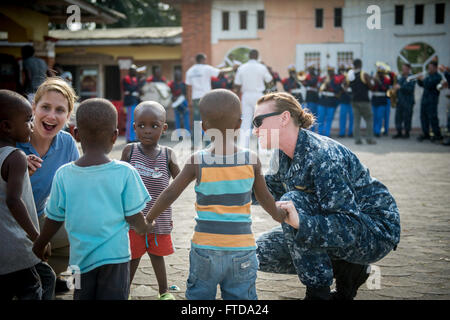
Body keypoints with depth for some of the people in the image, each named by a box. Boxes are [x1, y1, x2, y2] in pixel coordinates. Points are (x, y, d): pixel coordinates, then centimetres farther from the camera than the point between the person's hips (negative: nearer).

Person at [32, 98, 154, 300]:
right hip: (115, 256, -2)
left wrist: (38, 248, 22)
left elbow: (54, 220, 4)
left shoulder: (63, 175, -6)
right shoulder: (125, 173, -12)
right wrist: (147, 227, 16)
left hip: (81, 259, 2)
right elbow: (134, 219, -7)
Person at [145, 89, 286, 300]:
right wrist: (279, 216, 27)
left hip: (205, 249, 0)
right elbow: (265, 198, 7)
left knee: (198, 296, 12)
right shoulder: (251, 160, -5)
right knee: (241, 298, 8)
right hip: (242, 250, 1)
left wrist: (147, 220, 11)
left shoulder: (197, 161, -7)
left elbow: (170, 194, -3)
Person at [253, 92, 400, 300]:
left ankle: (318, 291, -17)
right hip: (340, 226, 9)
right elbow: (270, 190, 17)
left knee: (292, 201, -28)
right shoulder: (283, 154, -1)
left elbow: (349, 225, -33)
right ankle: (346, 270, 9)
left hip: (376, 233, -9)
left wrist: (301, 222, -48)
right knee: (263, 252, 1)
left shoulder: (322, 156, -28)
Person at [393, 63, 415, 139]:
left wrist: (400, 87, -22)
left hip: (408, 102, -6)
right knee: (398, 117, 3)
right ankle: (399, 133, 11)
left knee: (407, 118, -3)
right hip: (399, 101, 6)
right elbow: (396, 86, 26)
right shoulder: (400, 78, 14)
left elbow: (410, 89, -17)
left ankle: (407, 133, 8)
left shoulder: (411, 78, -5)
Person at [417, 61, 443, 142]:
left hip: (432, 100, -8)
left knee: (432, 117, -9)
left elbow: (429, 84, -20)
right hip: (424, 99, 8)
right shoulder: (428, 76, 18)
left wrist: (423, 79, -9)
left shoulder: (438, 77, -7)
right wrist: (419, 79, 3)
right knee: (423, 117, 8)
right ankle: (426, 134, 15)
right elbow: (422, 84, 20)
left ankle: (437, 135, -2)